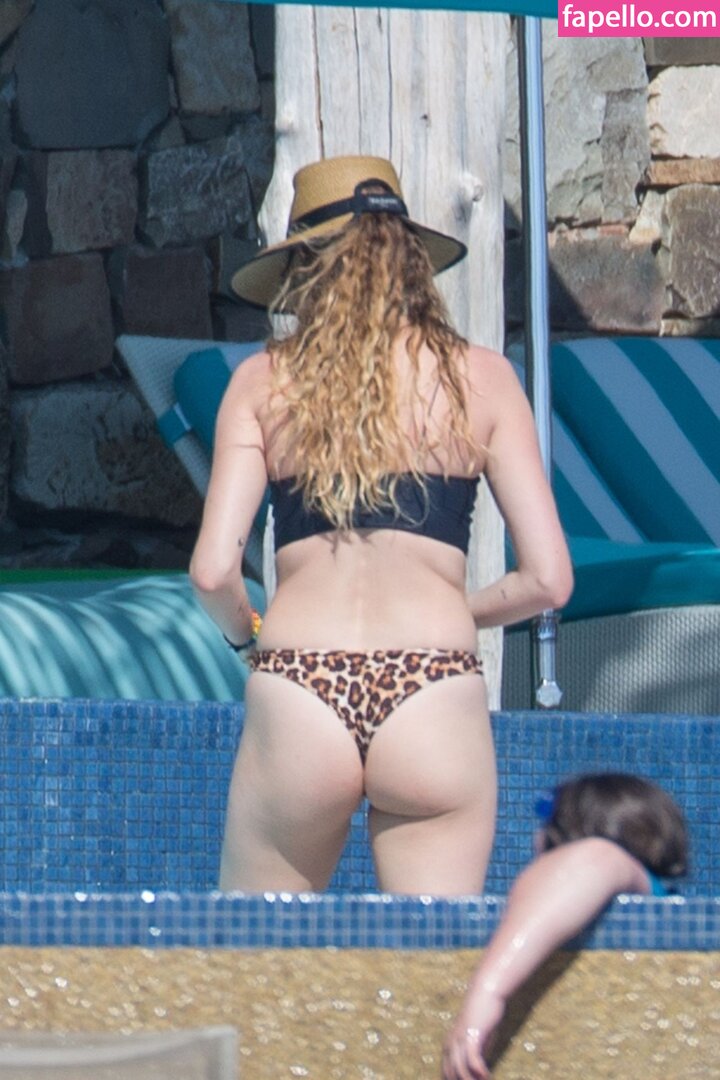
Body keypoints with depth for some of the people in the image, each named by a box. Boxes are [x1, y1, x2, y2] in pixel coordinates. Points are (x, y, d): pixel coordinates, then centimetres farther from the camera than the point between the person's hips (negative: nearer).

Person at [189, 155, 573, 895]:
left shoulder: (262, 382, 9)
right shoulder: (481, 379, 9)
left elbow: (212, 574, 1)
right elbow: (547, 580, 5)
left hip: (296, 700, 0)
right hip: (436, 692, 0)